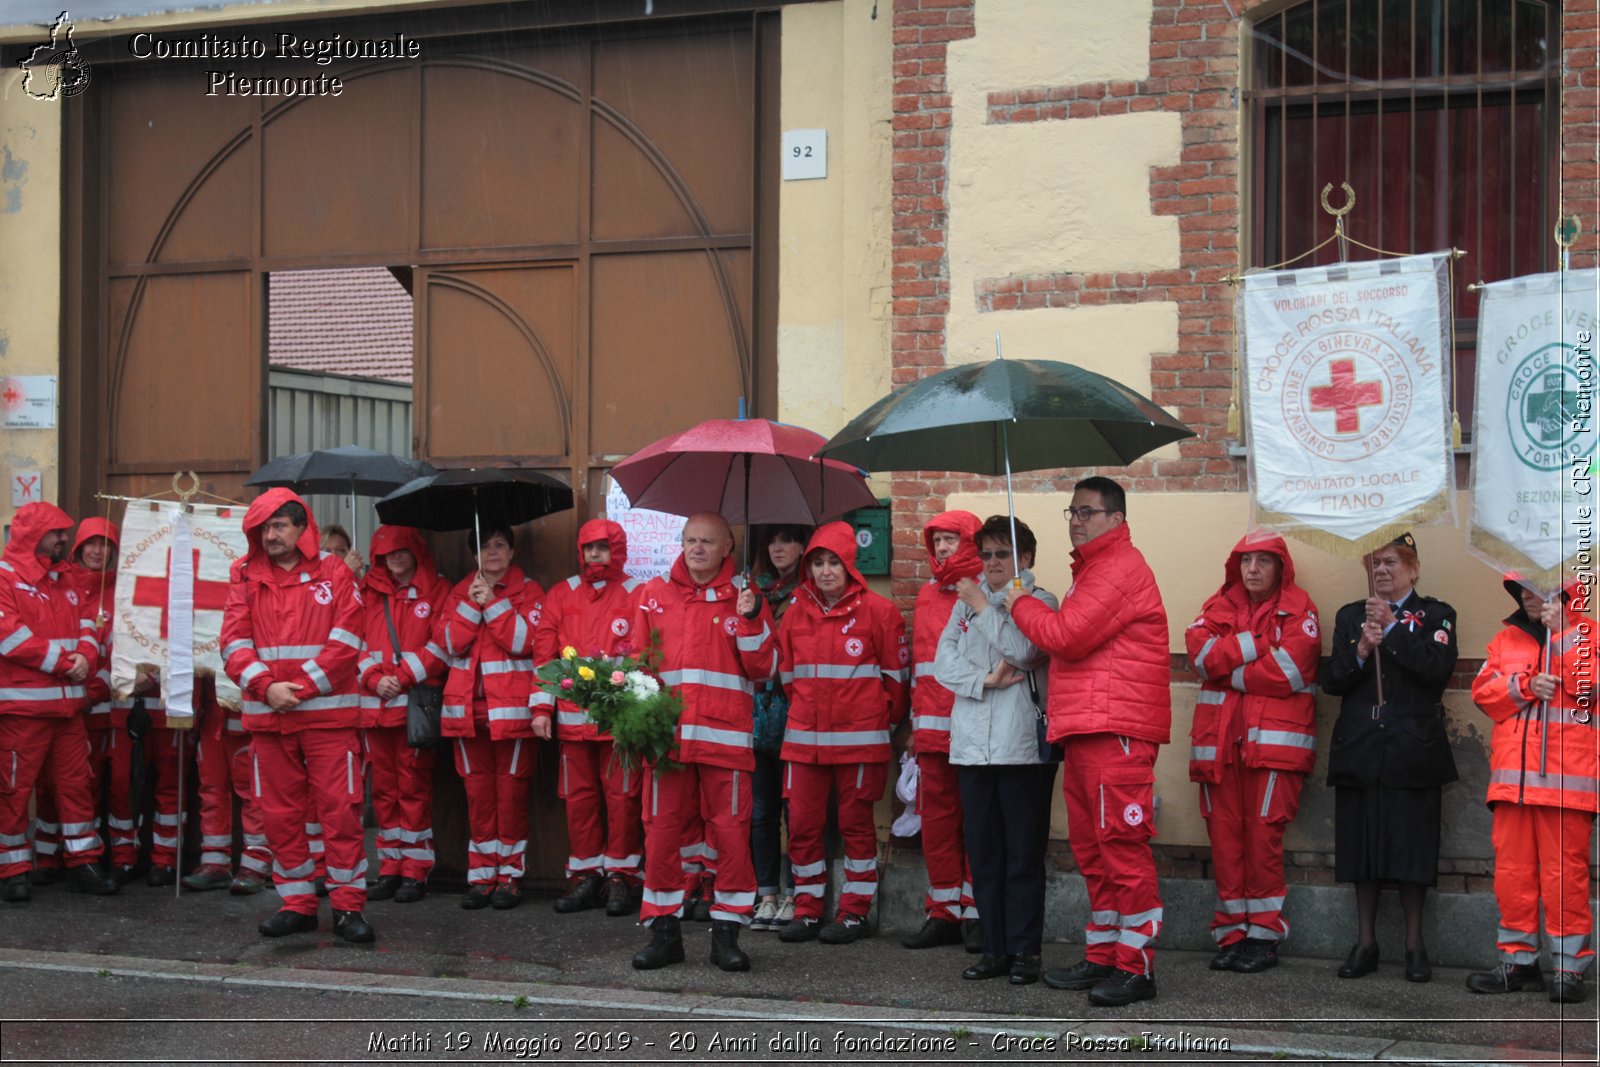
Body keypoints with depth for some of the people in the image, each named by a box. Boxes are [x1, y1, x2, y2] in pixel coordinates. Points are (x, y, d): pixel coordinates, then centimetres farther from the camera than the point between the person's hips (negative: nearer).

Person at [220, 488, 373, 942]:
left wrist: (302, 687, -12)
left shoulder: (333, 574, 2)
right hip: (267, 715, 3)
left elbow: (346, 640, -6)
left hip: (328, 712, -3)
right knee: (280, 813, 7)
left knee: (340, 808, -4)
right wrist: (266, 686, -14)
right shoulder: (245, 576, 9)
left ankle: (348, 904, 2)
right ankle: (297, 904, 16)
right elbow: (234, 641, 1)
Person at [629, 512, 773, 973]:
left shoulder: (743, 596, 7)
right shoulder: (655, 593, 13)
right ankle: (664, 930, 12)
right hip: (668, 732, 2)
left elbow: (759, 669, 2)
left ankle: (726, 934, 8)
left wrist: (751, 621, -11)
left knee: (730, 832, -2)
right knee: (662, 832, 2)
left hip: (725, 734, -2)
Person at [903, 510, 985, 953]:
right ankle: (943, 913, 12)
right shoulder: (928, 594, 17)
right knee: (936, 817, 5)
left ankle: (975, 912, 6)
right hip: (933, 727, 6)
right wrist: (915, 722, 19)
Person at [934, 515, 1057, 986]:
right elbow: (944, 662, 8)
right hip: (973, 744, 5)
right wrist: (984, 680, -7)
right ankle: (995, 947, 12)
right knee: (983, 852, 6)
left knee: (1024, 852, -3)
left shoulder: (1040, 602, 3)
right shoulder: (965, 603, 17)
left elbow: (1021, 649, -14)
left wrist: (982, 606, -9)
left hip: (1023, 744, -4)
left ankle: (1025, 950, 2)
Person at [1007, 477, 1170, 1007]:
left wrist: (1022, 605, -1)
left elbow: (1068, 635, -16)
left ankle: (1135, 967, -8)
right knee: (1091, 847, 13)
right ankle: (1102, 957, 20)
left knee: (1121, 846, -10)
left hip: (1115, 732, -11)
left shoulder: (1121, 568, -10)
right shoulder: (1092, 569, 25)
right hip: (1083, 731, 11)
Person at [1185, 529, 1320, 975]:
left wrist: (1227, 668, -4)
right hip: (1220, 738, 4)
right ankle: (1231, 934, 9)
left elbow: (1289, 672, -12)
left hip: (1274, 738, -4)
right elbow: (1201, 652, -2)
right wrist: (1256, 644, -9)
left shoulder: (1297, 608, 2)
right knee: (1225, 837, 2)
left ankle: (1264, 936, 1)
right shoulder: (1221, 604, 15)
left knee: (1263, 835, -8)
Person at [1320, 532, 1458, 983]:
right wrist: (1360, 651, -13)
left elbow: (1439, 669, -13)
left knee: (1411, 843, -1)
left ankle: (1414, 943, 9)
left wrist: (1392, 628, -12)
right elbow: (1331, 680, 5)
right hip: (1359, 747, 3)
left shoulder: (1435, 615, 5)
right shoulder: (1350, 616, 13)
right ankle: (1365, 942, 13)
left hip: (1412, 748, -3)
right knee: (1362, 841, 4)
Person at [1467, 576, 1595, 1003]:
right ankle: (1518, 960, 12)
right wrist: (1524, 687, -7)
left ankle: (1570, 965, -2)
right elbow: (1482, 691, 9)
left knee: (1565, 870, -7)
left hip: (1566, 775, -4)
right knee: (1512, 868, 5)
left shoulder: (1585, 632, 6)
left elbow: (1590, 687, -10)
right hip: (1513, 773, 5)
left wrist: (1562, 632, -11)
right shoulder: (1506, 638, 18)